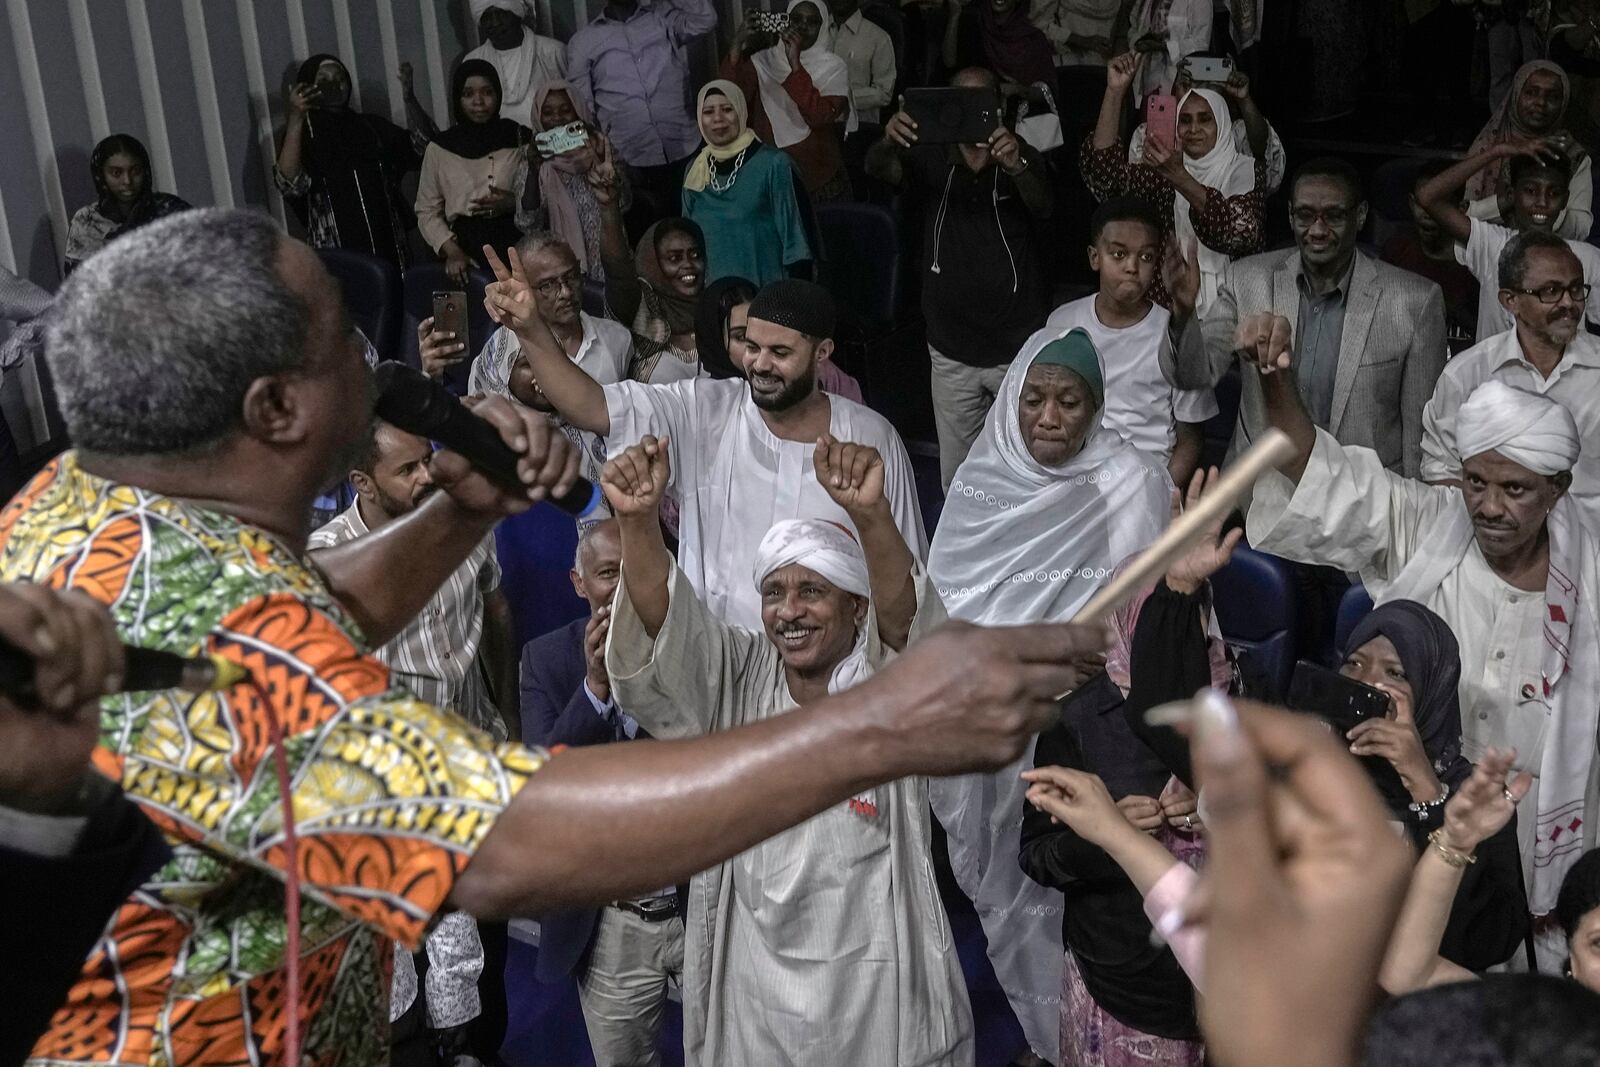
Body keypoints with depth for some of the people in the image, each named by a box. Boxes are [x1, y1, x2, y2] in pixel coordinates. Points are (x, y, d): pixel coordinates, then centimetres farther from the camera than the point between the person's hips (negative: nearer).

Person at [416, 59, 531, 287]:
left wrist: (514, 203, -8)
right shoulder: (440, 148, 9)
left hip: (516, 245, 0)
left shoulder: (521, 138, 9)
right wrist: (451, 251, -5)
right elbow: (427, 211, 10)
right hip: (466, 249, 0)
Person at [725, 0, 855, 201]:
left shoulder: (833, 68, -5)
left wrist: (795, 63, -26)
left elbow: (820, 116, -22)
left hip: (818, 177, -2)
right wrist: (737, 45, -24)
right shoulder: (764, 60, 2)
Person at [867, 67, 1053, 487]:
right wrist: (887, 142, -41)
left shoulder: (1021, 158, -2)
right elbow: (878, 168, -16)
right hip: (951, 348, 2)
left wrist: (1017, 167, -45)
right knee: (956, 476, 10)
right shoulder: (933, 157, 3)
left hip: (1019, 346, -2)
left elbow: (1044, 207, -22)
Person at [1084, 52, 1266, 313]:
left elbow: (1241, 232, -16)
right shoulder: (1162, 174, 10)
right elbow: (1107, 174, -7)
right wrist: (1115, 91, -13)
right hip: (1171, 306, 2)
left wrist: (1178, 176, -26)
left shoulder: (1247, 171, 3)